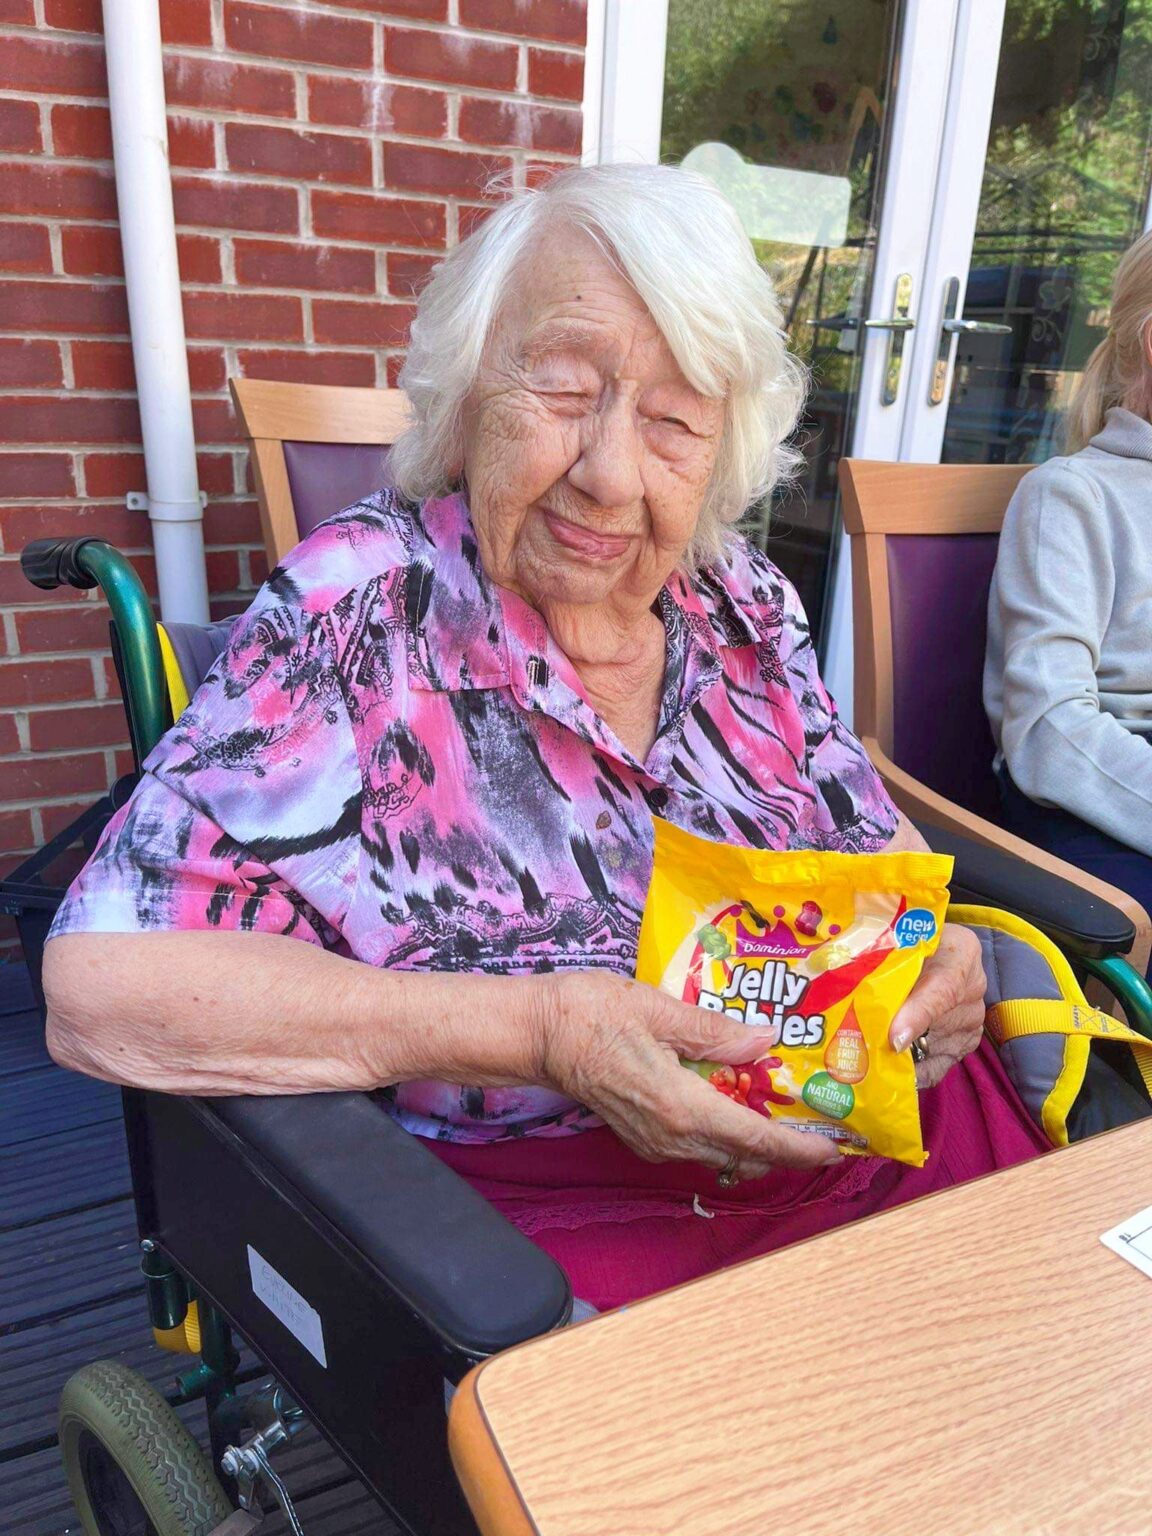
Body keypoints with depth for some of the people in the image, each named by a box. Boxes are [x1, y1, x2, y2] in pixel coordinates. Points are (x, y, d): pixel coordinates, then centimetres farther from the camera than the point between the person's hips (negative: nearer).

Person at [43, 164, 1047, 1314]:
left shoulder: (742, 598, 2)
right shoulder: (357, 614, -14)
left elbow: (875, 840, 14)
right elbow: (100, 986, -20)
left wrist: (932, 942, -10)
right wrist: (535, 1031, -25)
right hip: (560, 1215, -5)